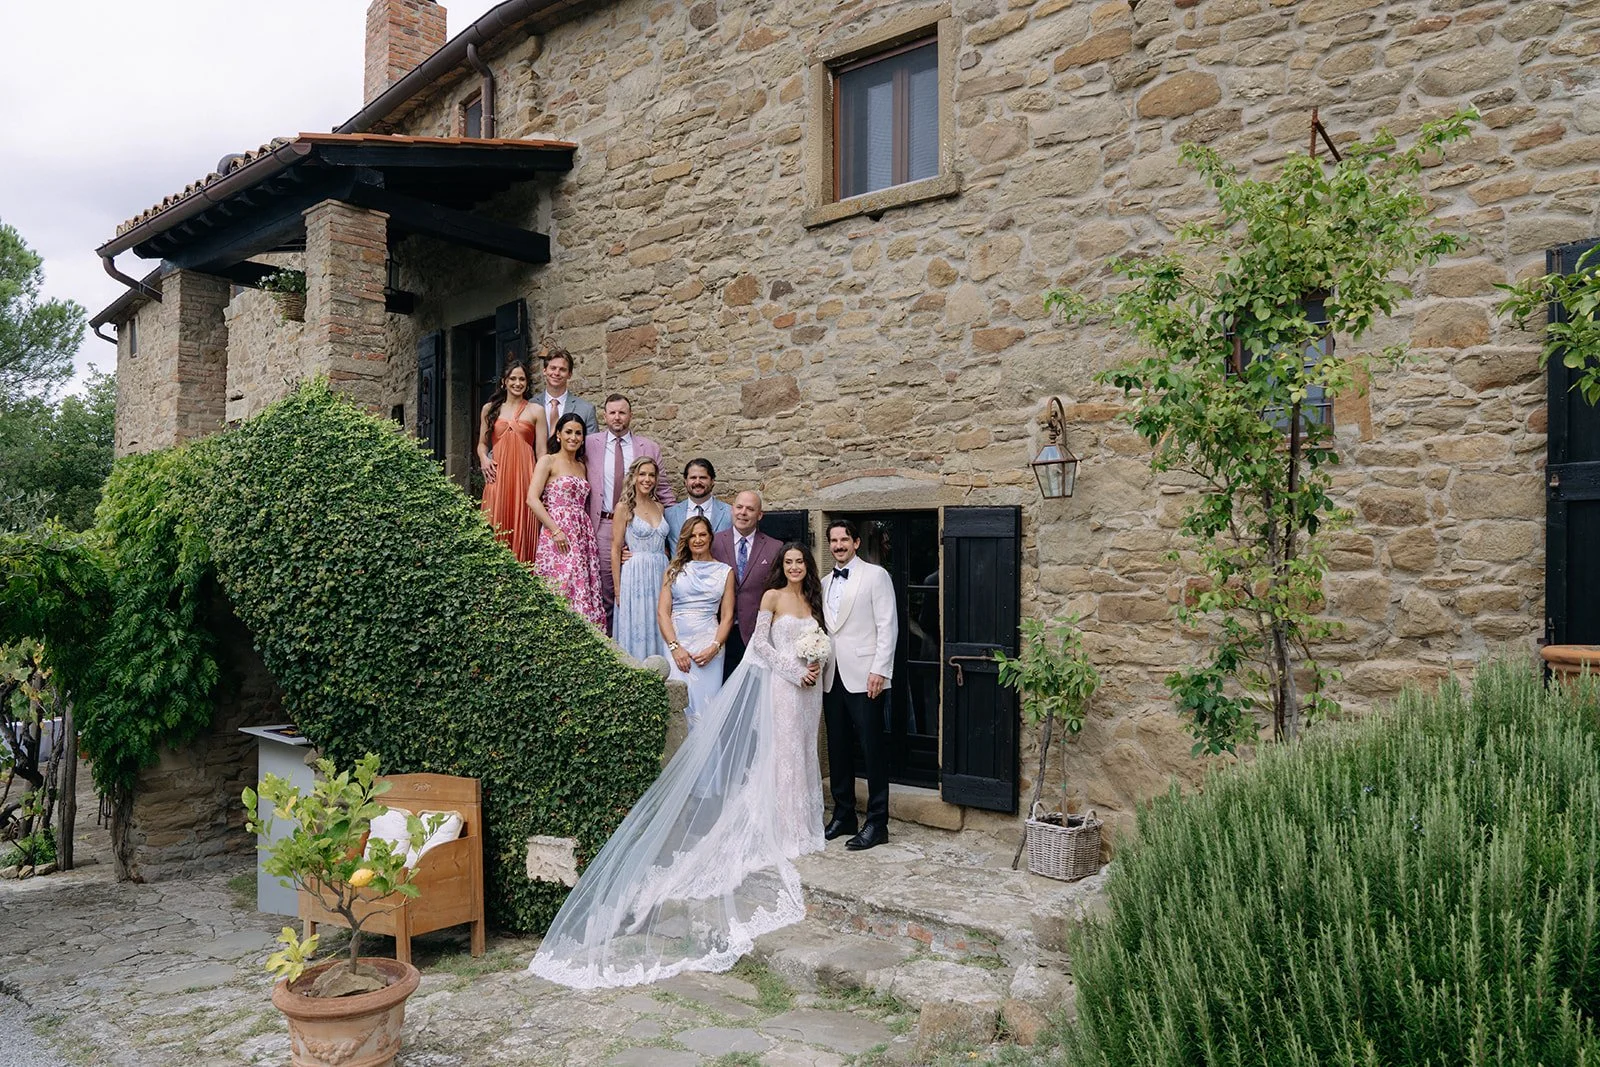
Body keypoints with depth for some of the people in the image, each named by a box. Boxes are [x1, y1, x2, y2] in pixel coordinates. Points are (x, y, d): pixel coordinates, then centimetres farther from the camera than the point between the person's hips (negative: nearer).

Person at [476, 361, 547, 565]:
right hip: (497, 477, 2)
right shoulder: (490, 409, 13)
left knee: (522, 531, -2)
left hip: (524, 478, -2)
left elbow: (541, 452, 3)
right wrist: (483, 458, -3)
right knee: (496, 531, 0)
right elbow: (482, 443, 19)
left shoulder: (535, 411, 6)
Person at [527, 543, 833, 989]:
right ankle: (781, 833, 1)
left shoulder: (813, 601, 14)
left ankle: (801, 829, 17)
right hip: (778, 685, -6)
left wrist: (818, 664, -2)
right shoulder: (772, 597, -3)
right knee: (779, 754, -5)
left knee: (801, 753, 9)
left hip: (807, 688, 6)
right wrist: (793, 669, -12)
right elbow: (760, 642, -9)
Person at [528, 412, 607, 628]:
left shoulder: (582, 466, 19)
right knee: (561, 588, -11)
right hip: (558, 534, -6)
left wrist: (588, 531, 3)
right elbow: (532, 499, -9)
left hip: (583, 535, 6)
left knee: (584, 588, 0)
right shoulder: (548, 461, 2)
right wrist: (555, 530, -17)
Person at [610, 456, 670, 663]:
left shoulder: (659, 506, 12)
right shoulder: (624, 507, -3)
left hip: (661, 574, 5)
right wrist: (618, 590, -8)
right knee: (636, 631, -1)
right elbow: (616, 550, -4)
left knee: (658, 629, 7)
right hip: (635, 575, -5)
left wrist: (668, 575, 7)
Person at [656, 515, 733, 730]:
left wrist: (714, 648, -9)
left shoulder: (725, 572, 11)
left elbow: (727, 616, 6)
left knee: (704, 703, -5)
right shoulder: (674, 570, 12)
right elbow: (662, 612, 4)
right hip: (677, 644, 0)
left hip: (708, 644, 0)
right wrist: (675, 647, -9)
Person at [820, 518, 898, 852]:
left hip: (864, 677, -6)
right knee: (838, 749, 11)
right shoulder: (824, 583, 16)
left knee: (872, 749, -3)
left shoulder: (876, 575, -1)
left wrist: (880, 670, -13)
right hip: (832, 678, 6)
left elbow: (888, 625, -7)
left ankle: (877, 823, 5)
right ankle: (843, 815, 22)